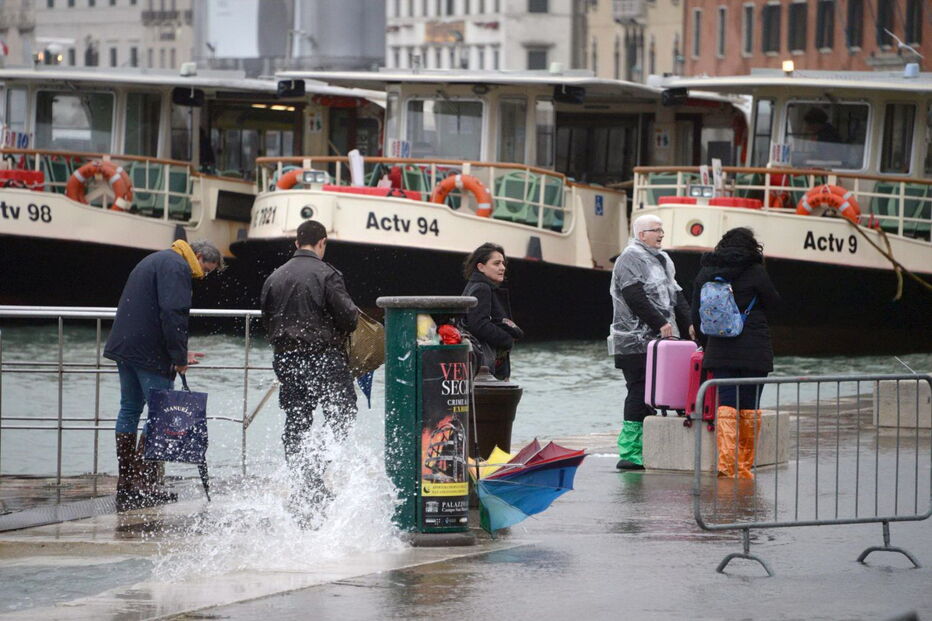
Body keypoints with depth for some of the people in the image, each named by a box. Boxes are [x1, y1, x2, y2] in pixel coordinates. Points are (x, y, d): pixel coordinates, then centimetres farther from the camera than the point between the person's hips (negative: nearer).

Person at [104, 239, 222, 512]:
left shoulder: (156, 261, 24)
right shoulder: (177, 267, -10)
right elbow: (173, 313, -21)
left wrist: (179, 353, 25)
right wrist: (179, 356, -15)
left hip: (124, 345, 10)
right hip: (149, 353, -10)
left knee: (129, 410, 13)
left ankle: (125, 487, 16)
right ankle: (144, 485, -8)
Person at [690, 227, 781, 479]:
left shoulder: (705, 273, 6)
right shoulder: (755, 272, -7)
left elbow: (696, 314, 11)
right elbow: (772, 302, 6)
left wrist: (706, 343, 22)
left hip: (720, 350, 2)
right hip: (754, 350, -2)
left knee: (726, 404, -1)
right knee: (750, 408, 7)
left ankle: (725, 460, -19)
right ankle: (745, 465, 11)